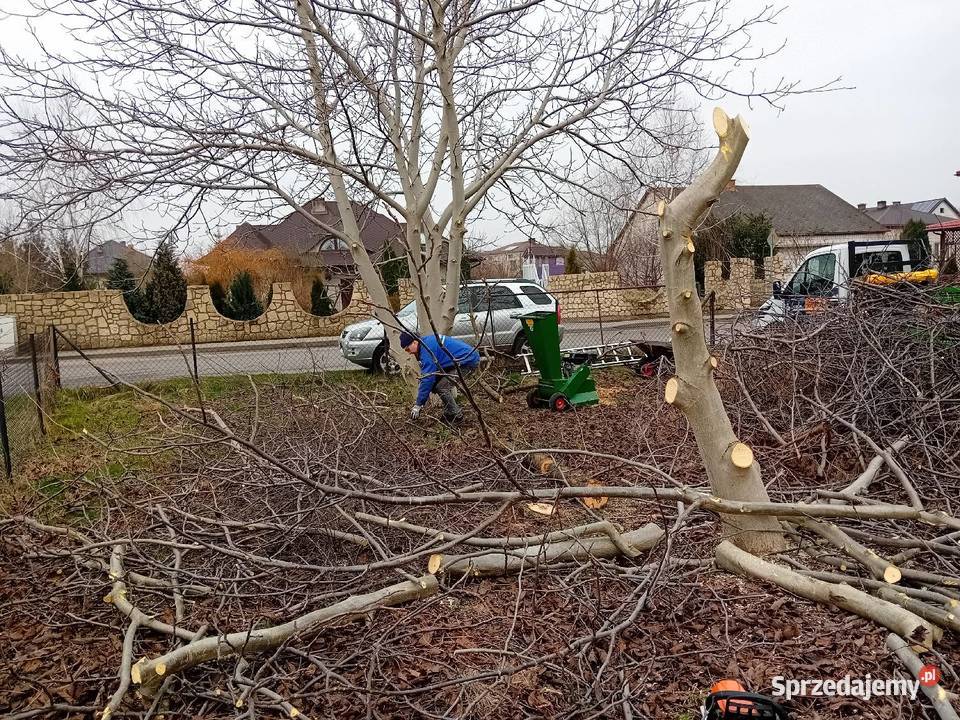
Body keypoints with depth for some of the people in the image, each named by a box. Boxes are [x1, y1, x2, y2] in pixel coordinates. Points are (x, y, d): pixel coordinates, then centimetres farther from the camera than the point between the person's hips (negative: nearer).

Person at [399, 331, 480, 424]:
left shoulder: (427, 349, -22)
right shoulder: (426, 343, 9)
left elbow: (428, 378, -23)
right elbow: (425, 374, 15)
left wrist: (418, 405, -17)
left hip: (469, 360, -10)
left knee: (441, 387, -15)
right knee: (435, 382, 6)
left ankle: (456, 416, 0)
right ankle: (449, 413, 15)